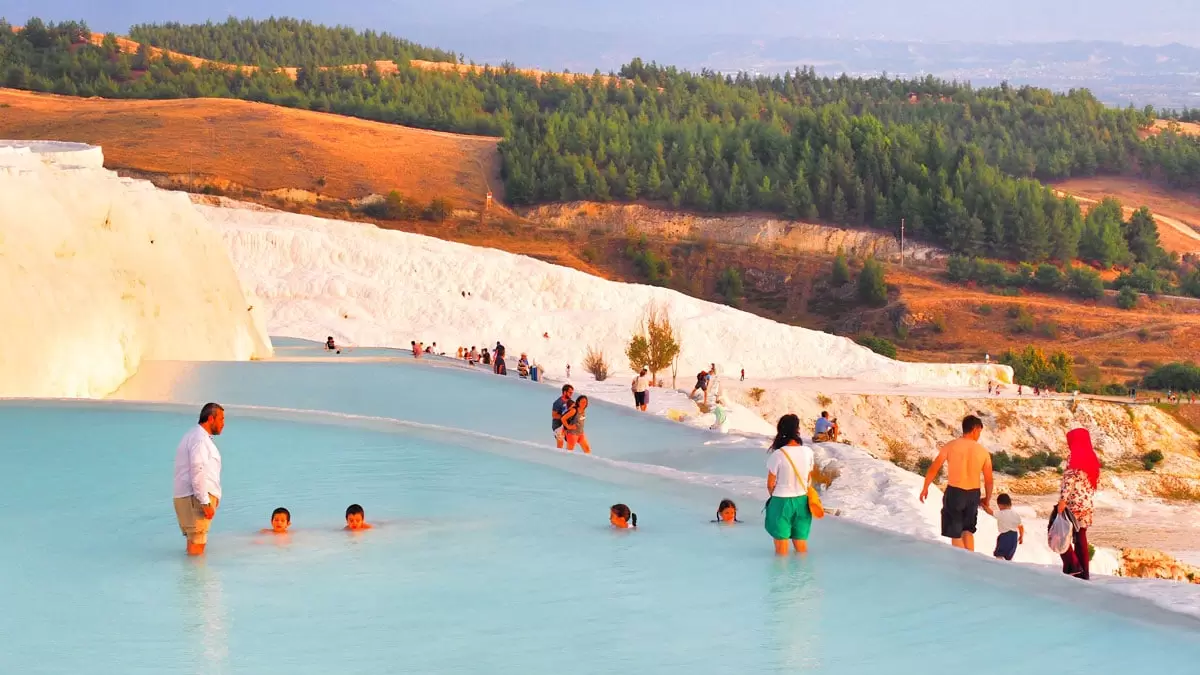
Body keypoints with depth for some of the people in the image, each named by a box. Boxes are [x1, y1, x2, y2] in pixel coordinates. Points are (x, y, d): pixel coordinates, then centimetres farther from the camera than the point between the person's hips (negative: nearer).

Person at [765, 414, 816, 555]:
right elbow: (809, 478, 7)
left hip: (781, 502, -4)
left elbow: (770, 484, -9)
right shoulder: (807, 452, -6)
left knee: (781, 548, 7)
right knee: (801, 545, 17)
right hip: (802, 501, 4)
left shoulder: (778, 455, -18)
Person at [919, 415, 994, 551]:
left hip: (954, 492, -2)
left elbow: (933, 469, -3)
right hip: (973, 494, 2)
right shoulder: (983, 452, 1)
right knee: (968, 530, 23)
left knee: (955, 534, 6)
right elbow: (988, 480, 4)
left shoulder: (951, 446, -4)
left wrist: (925, 488, 11)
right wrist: (987, 500, 19)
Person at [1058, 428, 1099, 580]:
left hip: (1072, 504, -8)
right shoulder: (1092, 459, 11)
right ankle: (1083, 571, 12)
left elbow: (1069, 481, -21)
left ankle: (1072, 565, -5)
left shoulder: (1075, 459, -12)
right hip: (1086, 505, 8)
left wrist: (1062, 500, -23)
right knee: (1080, 537, 12)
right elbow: (1097, 482, 16)